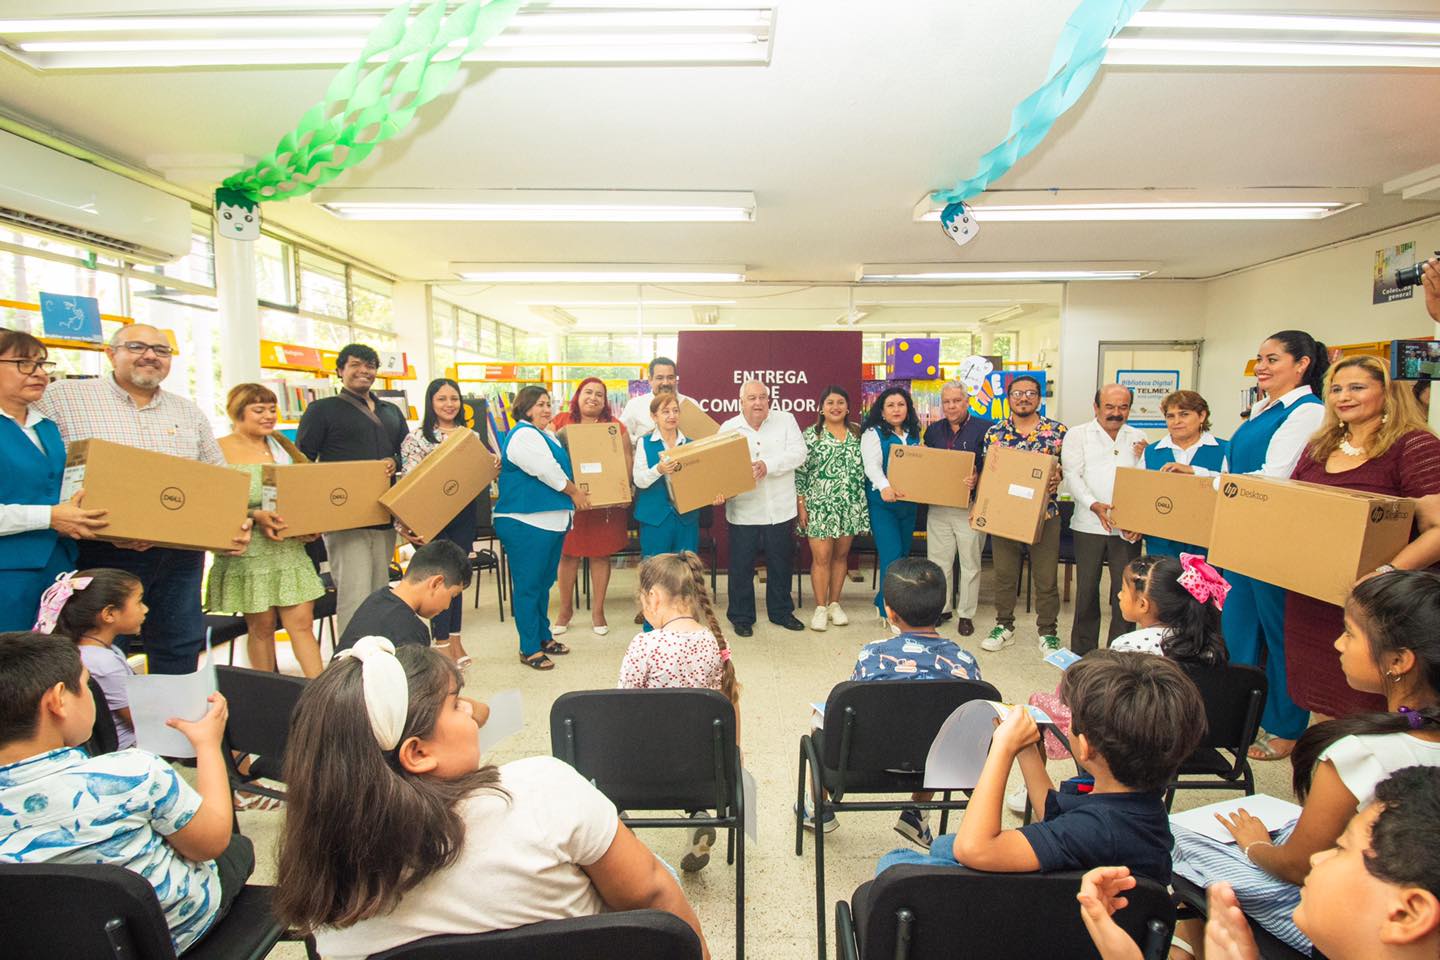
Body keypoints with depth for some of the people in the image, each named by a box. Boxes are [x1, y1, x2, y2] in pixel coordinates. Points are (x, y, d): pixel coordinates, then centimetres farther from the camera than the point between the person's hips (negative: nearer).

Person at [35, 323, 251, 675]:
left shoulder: (190, 413, 13)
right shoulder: (63, 397, 0)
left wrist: (238, 522, -3)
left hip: (181, 556, 4)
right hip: (101, 555, -3)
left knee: (180, 652, 12)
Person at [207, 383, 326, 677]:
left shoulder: (282, 447, 12)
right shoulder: (219, 451, -3)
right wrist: (256, 516, -22)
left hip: (290, 550, 4)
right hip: (248, 553, -3)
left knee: (302, 622, 0)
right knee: (261, 626, 6)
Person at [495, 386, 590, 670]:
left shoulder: (545, 435, 18)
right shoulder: (523, 435, -13)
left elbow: (558, 468, 27)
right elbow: (548, 472, -17)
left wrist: (574, 492, 14)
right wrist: (574, 492, -5)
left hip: (551, 520, 10)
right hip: (526, 523, -10)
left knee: (544, 583, 17)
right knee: (528, 586, -1)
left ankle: (543, 636, 30)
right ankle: (529, 649, 8)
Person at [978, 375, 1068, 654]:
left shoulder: (1057, 430, 1)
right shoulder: (995, 432, 4)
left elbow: (1069, 466, 4)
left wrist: (1059, 474, -17)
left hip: (1044, 513, -1)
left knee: (1046, 576, 6)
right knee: (1004, 573, 11)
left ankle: (1048, 631, 21)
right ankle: (1004, 626, 26)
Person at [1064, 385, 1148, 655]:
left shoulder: (1138, 439, 11)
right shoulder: (1078, 435, 4)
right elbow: (1073, 476, -6)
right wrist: (1094, 505, -21)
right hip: (1089, 525, -2)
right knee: (1087, 590, 5)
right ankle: (1082, 652, 18)